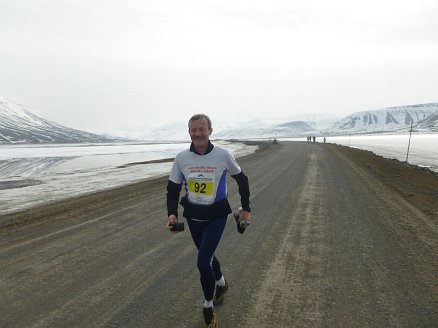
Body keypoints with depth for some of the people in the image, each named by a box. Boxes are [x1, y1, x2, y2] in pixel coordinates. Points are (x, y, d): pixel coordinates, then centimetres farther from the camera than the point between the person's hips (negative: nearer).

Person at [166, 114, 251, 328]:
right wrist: (172, 213, -13)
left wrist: (246, 208, 3)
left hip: (216, 216, -3)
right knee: (207, 256, 21)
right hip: (193, 216, 4)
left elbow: (241, 180, 0)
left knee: (203, 262, -11)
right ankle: (221, 284, 53)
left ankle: (208, 308, 17)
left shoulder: (223, 155, -16)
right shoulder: (181, 158, -9)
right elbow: (173, 188, 1)